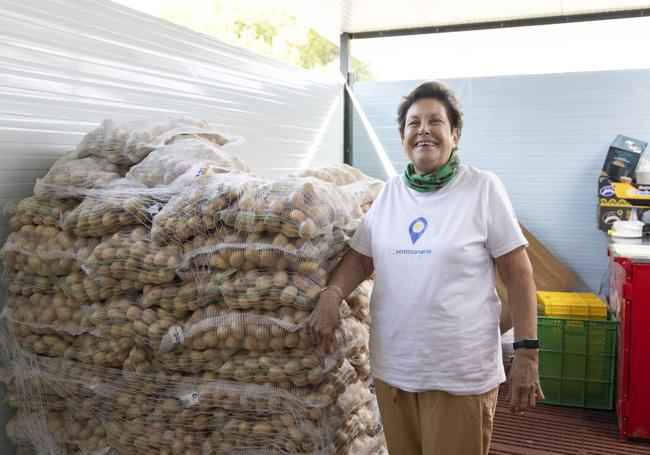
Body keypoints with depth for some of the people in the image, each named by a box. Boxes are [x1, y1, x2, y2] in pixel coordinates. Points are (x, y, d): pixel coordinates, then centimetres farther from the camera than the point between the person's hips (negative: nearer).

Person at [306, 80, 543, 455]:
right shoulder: (390, 191, 6)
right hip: (391, 367, 4)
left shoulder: (483, 188, -6)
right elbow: (360, 258, 11)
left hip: (461, 374, -4)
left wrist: (527, 353, -9)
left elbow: (518, 273, -6)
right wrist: (331, 295, -9)